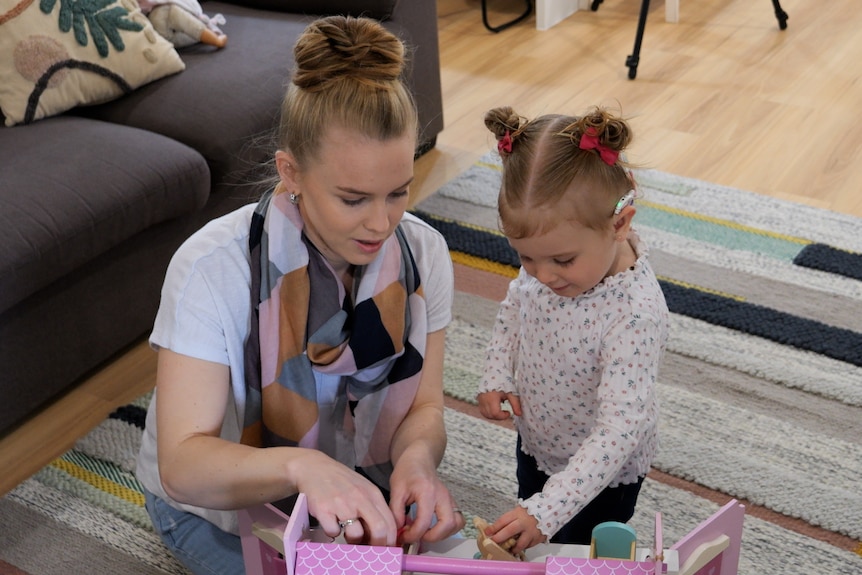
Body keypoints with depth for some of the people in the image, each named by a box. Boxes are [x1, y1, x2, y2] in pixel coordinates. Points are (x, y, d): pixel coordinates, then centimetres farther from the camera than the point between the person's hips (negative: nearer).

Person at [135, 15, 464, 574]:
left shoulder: (423, 253, -16)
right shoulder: (213, 267, -30)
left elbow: (424, 406, -10)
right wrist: (302, 466, -53)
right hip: (214, 501, -3)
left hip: (351, 482, 4)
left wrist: (417, 457, -34)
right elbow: (182, 465, -33)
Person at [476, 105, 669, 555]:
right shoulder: (546, 262, -19)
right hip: (536, 442, 6)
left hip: (602, 472, -6)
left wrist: (548, 510, -43)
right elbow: (512, 311, 3)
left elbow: (620, 429, -39)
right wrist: (496, 377, -11)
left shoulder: (636, 314, -40)